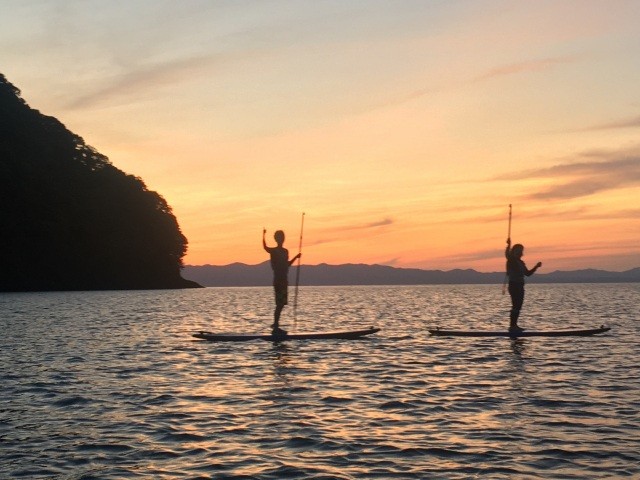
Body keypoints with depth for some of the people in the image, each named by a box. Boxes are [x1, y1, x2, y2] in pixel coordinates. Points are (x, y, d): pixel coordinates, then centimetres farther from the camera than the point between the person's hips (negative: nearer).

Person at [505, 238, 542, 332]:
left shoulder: (520, 262, 17)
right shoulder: (511, 261, -8)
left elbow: (528, 273, 23)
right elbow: (507, 255, -30)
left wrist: (536, 267, 15)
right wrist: (509, 245, -44)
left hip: (520, 286, 9)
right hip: (514, 285, -9)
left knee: (518, 306, 9)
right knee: (516, 306, -13)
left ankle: (514, 325, 13)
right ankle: (512, 325, -13)